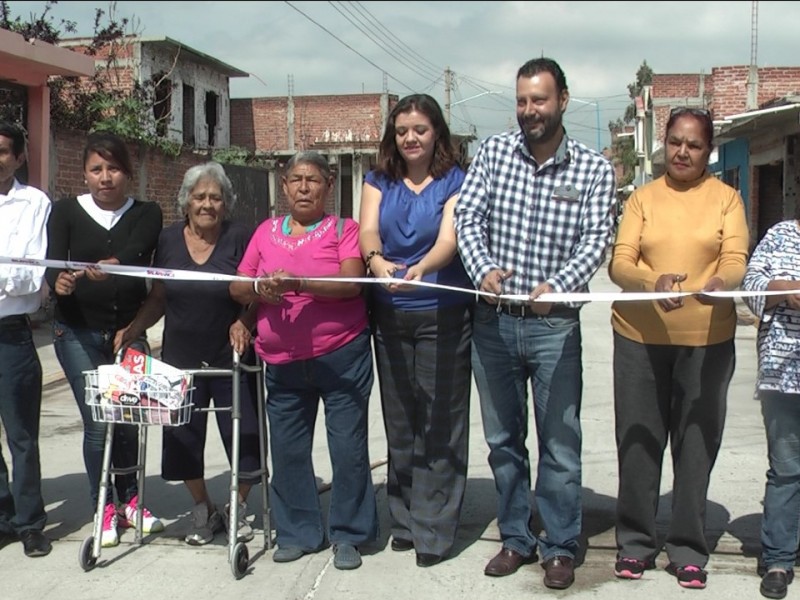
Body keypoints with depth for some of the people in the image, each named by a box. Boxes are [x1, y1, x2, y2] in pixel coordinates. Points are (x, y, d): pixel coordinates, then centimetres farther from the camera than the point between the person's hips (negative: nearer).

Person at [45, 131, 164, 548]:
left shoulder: (146, 214, 1)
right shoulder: (66, 211, 1)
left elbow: (135, 252, -19)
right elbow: (52, 262, -12)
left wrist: (110, 265, -41)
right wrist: (58, 282, -36)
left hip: (129, 330, 1)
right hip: (79, 332, -1)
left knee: (129, 418, 5)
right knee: (97, 423, -3)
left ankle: (129, 498, 28)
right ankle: (104, 507, 16)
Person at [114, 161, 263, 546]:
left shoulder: (240, 239, -5)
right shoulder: (168, 240, 4)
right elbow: (158, 298, 10)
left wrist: (244, 323, -20)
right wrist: (133, 328, -4)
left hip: (230, 358, -3)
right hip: (180, 359, 3)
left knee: (242, 437, 0)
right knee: (184, 439, 8)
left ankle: (239, 508, 24)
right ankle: (204, 511, 28)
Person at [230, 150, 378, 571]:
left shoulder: (343, 230, 1)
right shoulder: (266, 232, 11)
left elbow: (352, 284, -15)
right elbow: (236, 288, 10)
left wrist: (298, 283, -27)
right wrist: (259, 287, -13)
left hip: (342, 356, -3)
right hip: (282, 362, 4)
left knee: (348, 445, 1)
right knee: (287, 448, 8)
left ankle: (347, 534, 16)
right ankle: (297, 532, 23)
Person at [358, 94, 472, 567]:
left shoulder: (456, 181, -2)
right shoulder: (379, 181, 9)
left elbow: (449, 238, -17)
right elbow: (368, 231, -8)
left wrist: (420, 268, -38)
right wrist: (377, 261, -31)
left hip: (444, 315, -4)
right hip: (390, 315, 4)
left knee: (440, 423, -2)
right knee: (399, 422, 10)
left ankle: (434, 531, 5)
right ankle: (405, 521, 22)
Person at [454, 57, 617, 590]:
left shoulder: (594, 169, -1)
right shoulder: (494, 151, 4)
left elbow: (596, 240, -9)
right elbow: (468, 217, -3)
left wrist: (557, 285, -28)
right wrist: (483, 269, -22)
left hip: (555, 325, -2)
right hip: (494, 321, 3)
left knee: (560, 444, 4)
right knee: (503, 440, 13)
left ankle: (561, 547, 20)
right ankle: (516, 538, 28)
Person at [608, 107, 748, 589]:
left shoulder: (726, 197, 6)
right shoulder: (643, 198, 8)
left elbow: (736, 259, -6)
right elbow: (619, 262, -3)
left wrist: (720, 283, -29)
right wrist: (653, 283, -24)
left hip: (707, 339, -1)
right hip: (640, 336, 1)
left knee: (697, 444, 4)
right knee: (638, 440, 4)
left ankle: (689, 549, 17)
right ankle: (636, 541, 20)